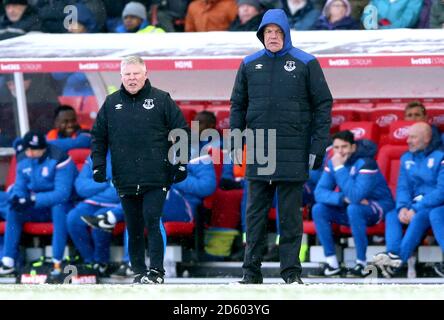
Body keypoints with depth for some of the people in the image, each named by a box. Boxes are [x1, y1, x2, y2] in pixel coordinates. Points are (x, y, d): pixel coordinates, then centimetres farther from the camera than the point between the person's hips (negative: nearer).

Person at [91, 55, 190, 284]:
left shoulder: (161, 100, 3)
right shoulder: (111, 103, 11)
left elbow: (182, 132, 4)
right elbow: (98, 137, 17)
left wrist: (181, 163, -1)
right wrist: (98, 165, 7)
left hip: (156, 178, -3)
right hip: (125, 180, 3)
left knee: (152, 221, -12)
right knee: (133, 228, 6)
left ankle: (156, 271, -9)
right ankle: (139, 272, 14)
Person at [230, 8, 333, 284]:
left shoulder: (306, 64, 0)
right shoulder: (250, 65, 9)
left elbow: (323, 104, 1)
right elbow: (238, 105, 14)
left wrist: (318, 146, -5)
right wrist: (235, 142, 6)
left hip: (293, 154, -3)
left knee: (291, 214, 1)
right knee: (256, 213, 5)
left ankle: (292, 270, 5)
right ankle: (252, 269, 10)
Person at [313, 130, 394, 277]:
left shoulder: (365, 163, -24)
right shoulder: (332, 162, -5)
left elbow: (355, 196, -35)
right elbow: (319, 193, -12)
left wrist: (340, 168, -33)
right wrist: (344, 198, -28)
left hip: (377, 208, -6)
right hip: (349, 206, 6)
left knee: (354, 209, -37)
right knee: (318, 209, -14)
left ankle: (362, 263, -27)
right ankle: (332, 263, -13)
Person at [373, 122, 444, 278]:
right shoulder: (407, 158, 12)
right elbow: (403, 187, 8)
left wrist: (416, 209, -23)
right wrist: (403, 207, -14)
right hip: (414, 204, 7)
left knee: (419, 217, -35)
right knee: (391, 215, -18)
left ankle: (400, 260, -43)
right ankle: (393, 254, -39)